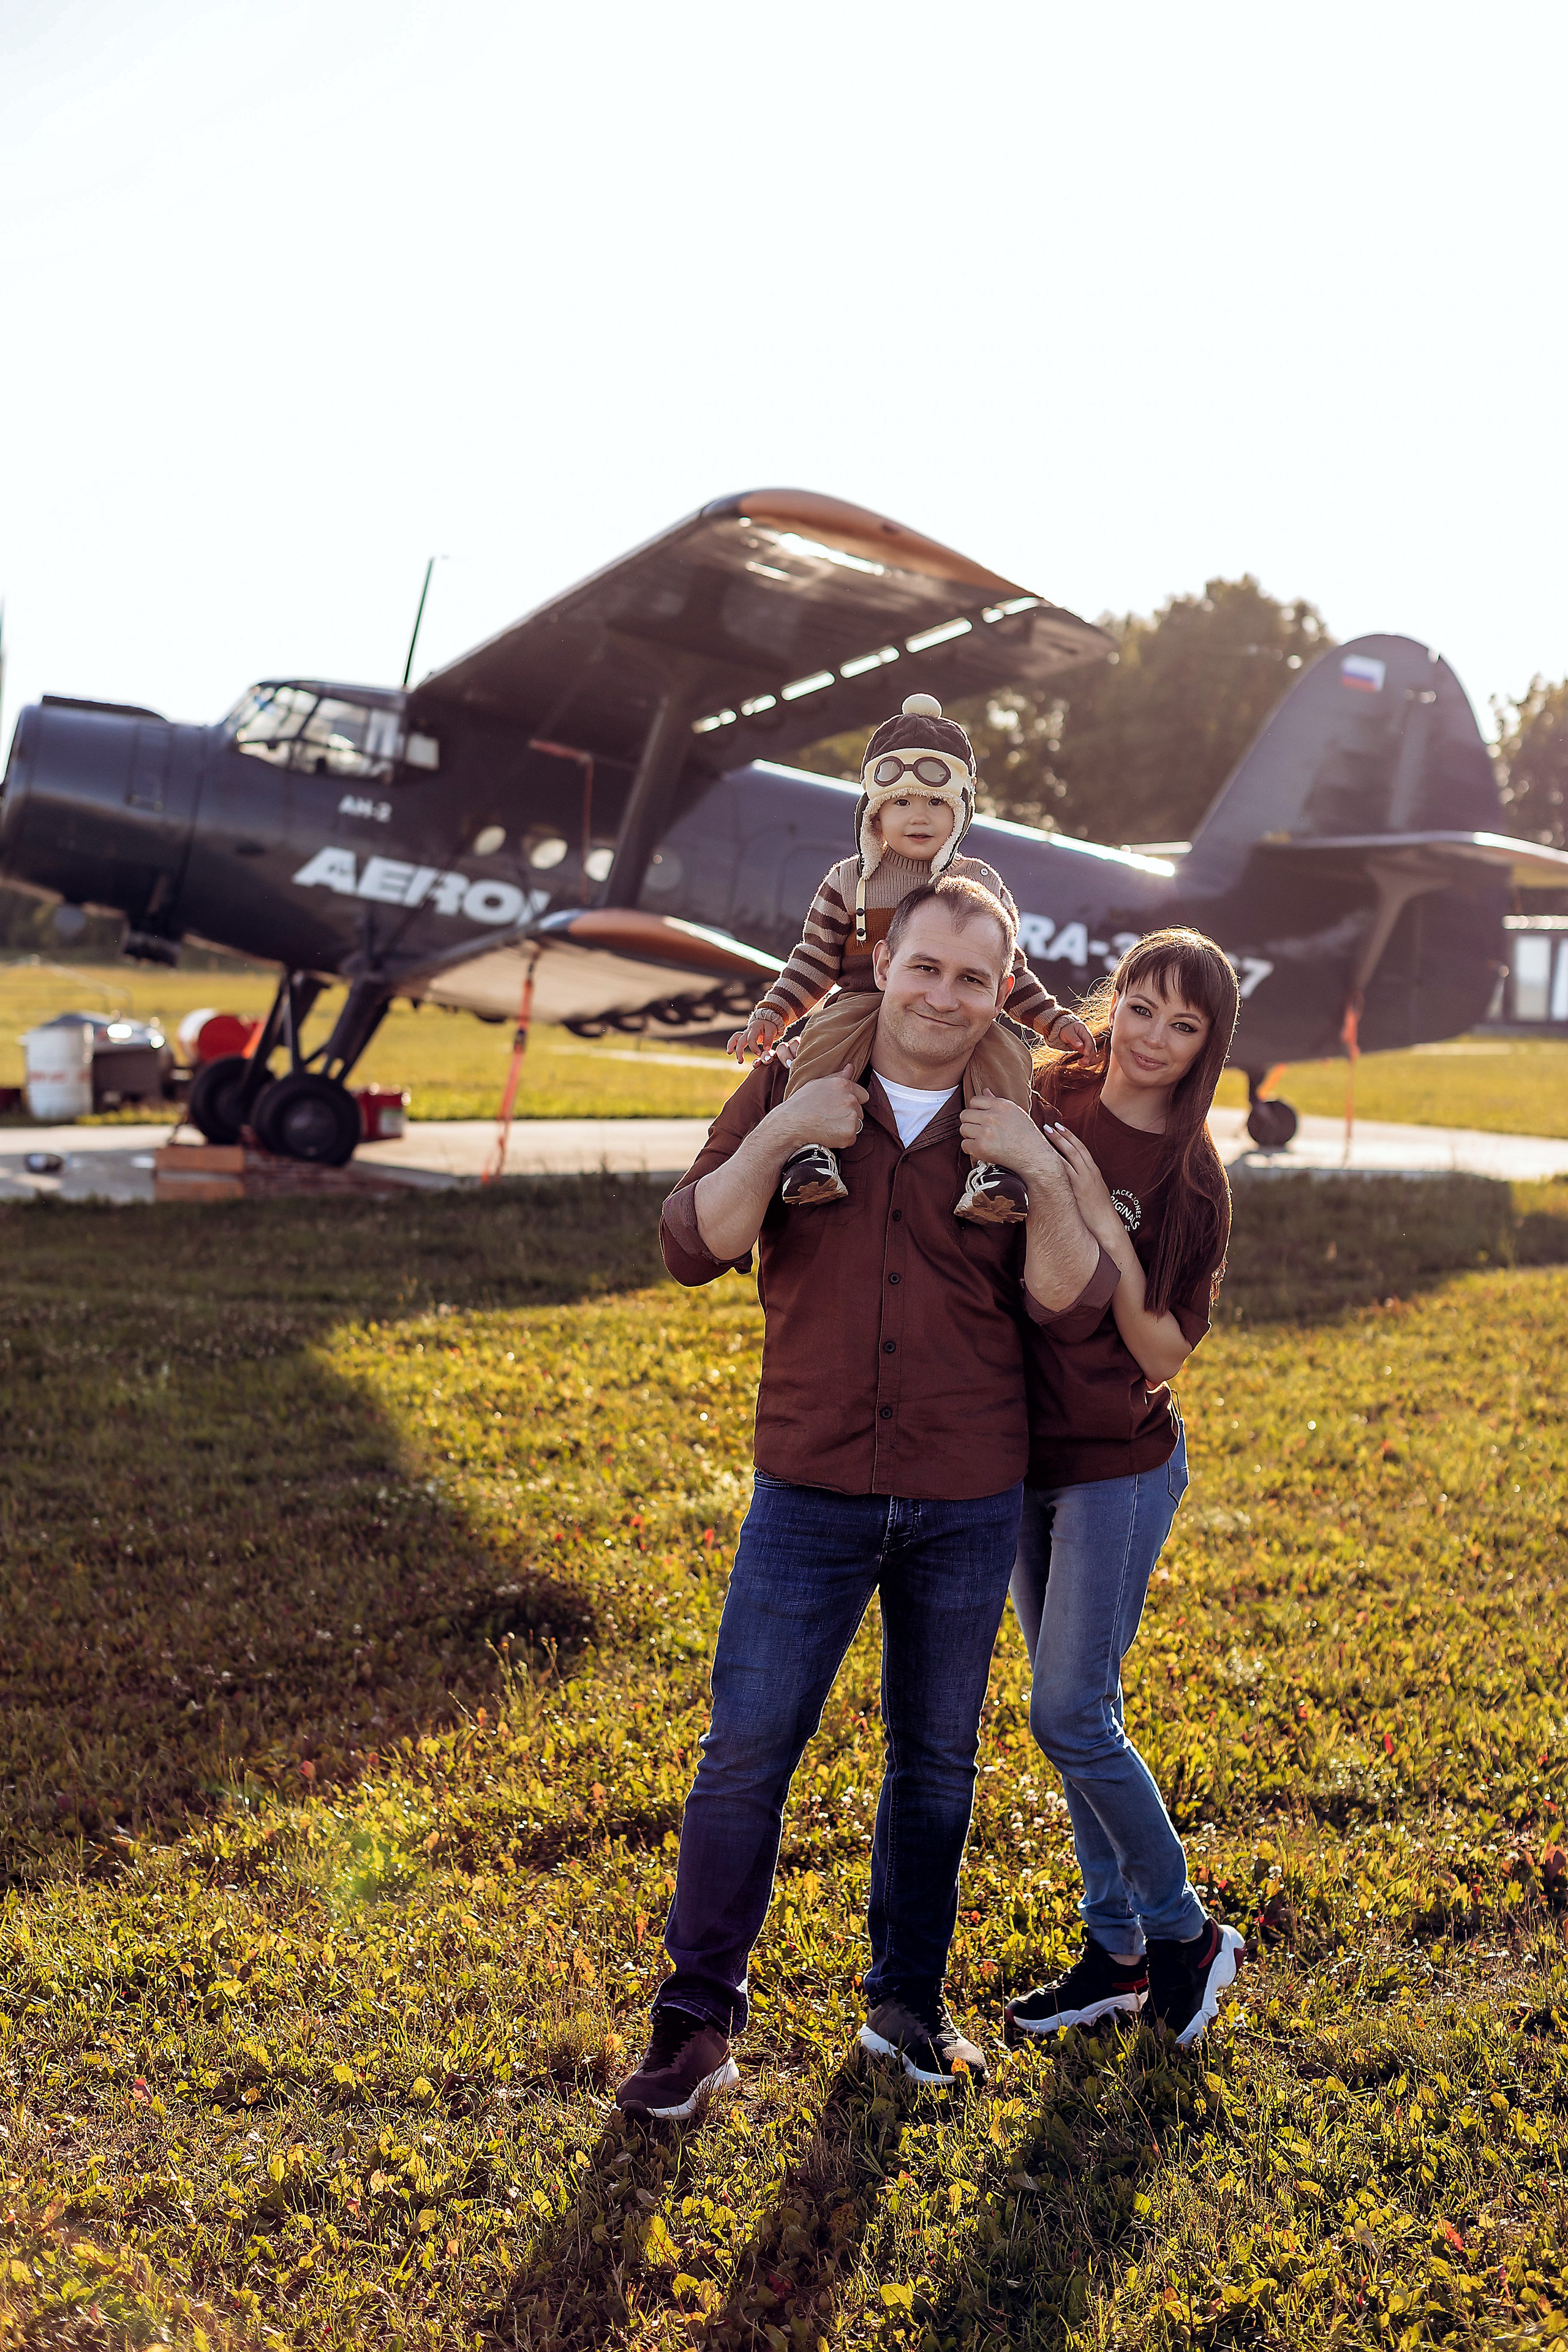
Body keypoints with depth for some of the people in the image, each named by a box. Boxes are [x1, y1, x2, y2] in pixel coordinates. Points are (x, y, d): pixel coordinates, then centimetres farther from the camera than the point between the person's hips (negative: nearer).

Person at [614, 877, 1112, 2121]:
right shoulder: (790, 1091, -1)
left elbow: (1070, 1299, -5)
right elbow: (694, 1245, -8)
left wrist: (1045, 1184, -20)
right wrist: (778, 1135, -21)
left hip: (968, 1504, 1)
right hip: (812, 1494, -1)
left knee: (937, 1759, 13)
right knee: (747, 1751, -2)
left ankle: (908, 2002, 30)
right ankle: (696, 2020, 10)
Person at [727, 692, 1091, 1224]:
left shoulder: (982, 885, 14)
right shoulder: (849, 881, 11)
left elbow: (1010, 970, 21)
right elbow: (815, 960, 13)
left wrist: (1054, 1020, 11)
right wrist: (770, 1016, 0)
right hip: (866, 1005, -1)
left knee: (1004, 1049, -31)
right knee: (827, 1035, -34)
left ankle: (992, 1163, -38)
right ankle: (808, 1146, -39)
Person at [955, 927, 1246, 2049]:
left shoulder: (1191, 1180, -12)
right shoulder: (1050, 1105, -1)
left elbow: (1164, 1349, -15)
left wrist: (1099, 1218, -25)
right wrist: (1013, 1166, -11)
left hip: (1121, 1467, -5)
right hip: (1028, 1452, 5)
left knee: (1073, 1717, -5)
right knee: (1073, 1711, 12)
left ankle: (1185, 1933, 15)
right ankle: (1116, 1953, 25)